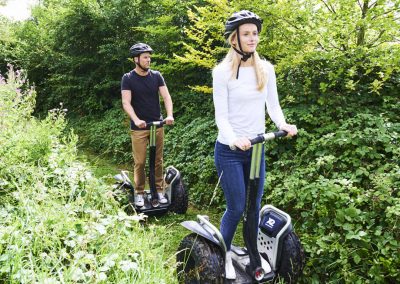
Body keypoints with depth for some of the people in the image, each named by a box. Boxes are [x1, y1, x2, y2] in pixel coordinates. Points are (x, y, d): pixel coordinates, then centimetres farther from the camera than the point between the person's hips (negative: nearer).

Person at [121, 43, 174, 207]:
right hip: (139, 127, -2)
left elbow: (166, 96, -4)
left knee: (158, 160, 8)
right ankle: (139, 193, 14)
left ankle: (159, 190, 20)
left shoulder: (156, 76, 4)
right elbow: (126, 102, -11)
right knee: (139, 162, 1)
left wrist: (170, 115, -22)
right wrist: (136, 119, -28)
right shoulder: (128, 78, -3)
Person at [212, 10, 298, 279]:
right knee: (236, 208, 1)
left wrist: (283, 124, -16)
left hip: (257, 148, 4)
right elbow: (221, 115, -13)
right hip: (230, 150, -4)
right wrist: (234, 139, -31)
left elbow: (273, 104, 4)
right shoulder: (223, 71, -10)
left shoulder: (266, 69, 3)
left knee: (255, 206, 13)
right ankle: (224, 254, 28)